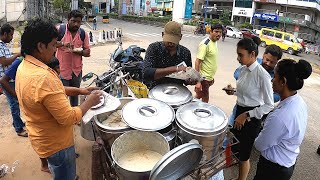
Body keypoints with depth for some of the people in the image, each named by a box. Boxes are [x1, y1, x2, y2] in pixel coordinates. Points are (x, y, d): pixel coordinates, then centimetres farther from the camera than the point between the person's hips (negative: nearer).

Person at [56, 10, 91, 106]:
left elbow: (87, 52, 2)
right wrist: (62, 43, -29)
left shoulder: (83, 33, 2)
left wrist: (79, 51, -19)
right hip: (62, 70, -4)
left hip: (77, 70, 4)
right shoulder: (59, 30, -8)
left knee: (75, 94, 21)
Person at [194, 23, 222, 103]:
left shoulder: (215, 42, 9)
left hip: (209, 77, 8)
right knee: (205, 100, 1)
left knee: (199, 96, 20)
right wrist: (198, 81, -28)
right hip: (204, 78, -8)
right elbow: (197, 62, -23)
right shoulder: (205, 44, -19)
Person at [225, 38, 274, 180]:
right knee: (234, 146, 22)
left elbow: (269, 105, -19)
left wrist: (246, 115, -21)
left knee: (244, 154, 9)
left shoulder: (262, 75, -23)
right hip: (239, 110, 7)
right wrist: (233, 92, -2)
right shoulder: (243, 69, -1)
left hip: (252, 117, -7)